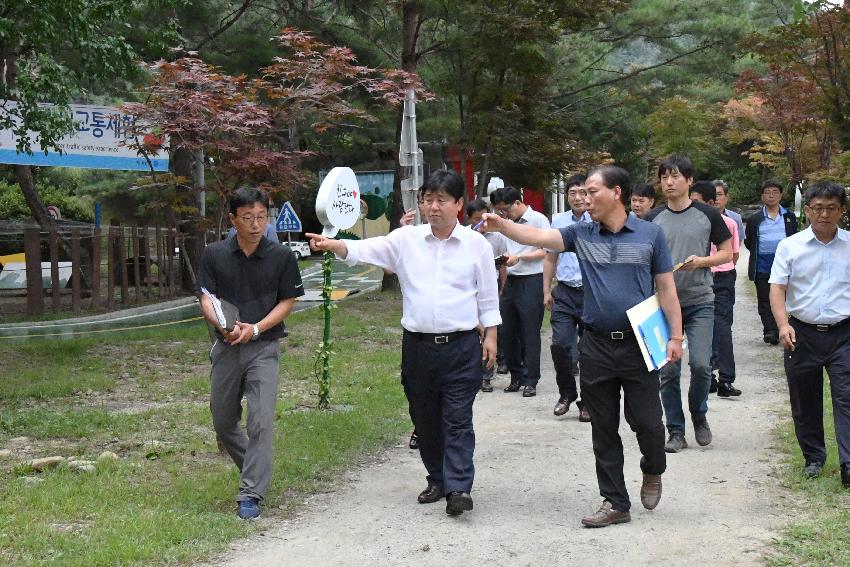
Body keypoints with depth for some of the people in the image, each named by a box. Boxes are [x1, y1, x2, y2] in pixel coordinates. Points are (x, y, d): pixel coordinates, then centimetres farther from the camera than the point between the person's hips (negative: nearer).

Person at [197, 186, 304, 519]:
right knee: (223, 422, 13)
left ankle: (251, 495, -9)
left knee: (261, 421, -14)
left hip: (264, 346, -3)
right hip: (226, 347, 3)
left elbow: (287, 302, -1)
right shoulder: (214, 255, 1)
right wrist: (224, 327, -23)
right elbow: (207, 300, -2)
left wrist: (255, 329, -15)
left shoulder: (281, 257, -3)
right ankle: (256, 470, 38)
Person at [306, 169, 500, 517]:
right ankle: (437, 480, 26)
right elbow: (365, 250, -8)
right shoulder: (406, 240, 3)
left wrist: (490, 335, 3)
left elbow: (487, 296, 7)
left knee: (458, 419, -6)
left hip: (461, 345, -3)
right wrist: (332, 245, -26)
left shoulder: (477, 244, 1)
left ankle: (458, 488, -6)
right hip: (418, 344, 3)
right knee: (424, 418, 12)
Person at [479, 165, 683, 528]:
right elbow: (537, 237, -8)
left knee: (646, 422, 1)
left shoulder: (650, 234, 0)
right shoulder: (581, 234, 5)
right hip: (596, 346, 3)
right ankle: (615, 502, 19)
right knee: (604, 430, 7)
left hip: (638, 345, -2)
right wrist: (502, 225, -25)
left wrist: (675, 336, -3)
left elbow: (666, 288, 2)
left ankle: (653, 471, 34)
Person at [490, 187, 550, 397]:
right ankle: (516, 376, 20)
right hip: (511, 282, 7)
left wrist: (519, 258, -16)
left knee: (530, 333, -2)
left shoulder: (539, 220, -5)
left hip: (532, 281, -7)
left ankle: (530, 381, 5)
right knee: (508, 331, 8)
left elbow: (546, 252, -9)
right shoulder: (509, 223, 14)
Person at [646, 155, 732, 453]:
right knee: (668, 370, 1)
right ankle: (675, 431, 12)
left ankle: (698, 414, 16)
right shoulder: (653, 219, 6)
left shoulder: (707, 215, 2)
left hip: (700, 301, -2)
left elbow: (727, 252, 6)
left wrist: (702, 261, -12)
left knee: (701, 364, -12)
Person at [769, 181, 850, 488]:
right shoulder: (790, 246, 2)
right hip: (802, 333, 1)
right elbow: (777, 289, -3)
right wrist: (783, 324, -19)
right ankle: (813, 457, 26)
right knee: (805, 401, 10)